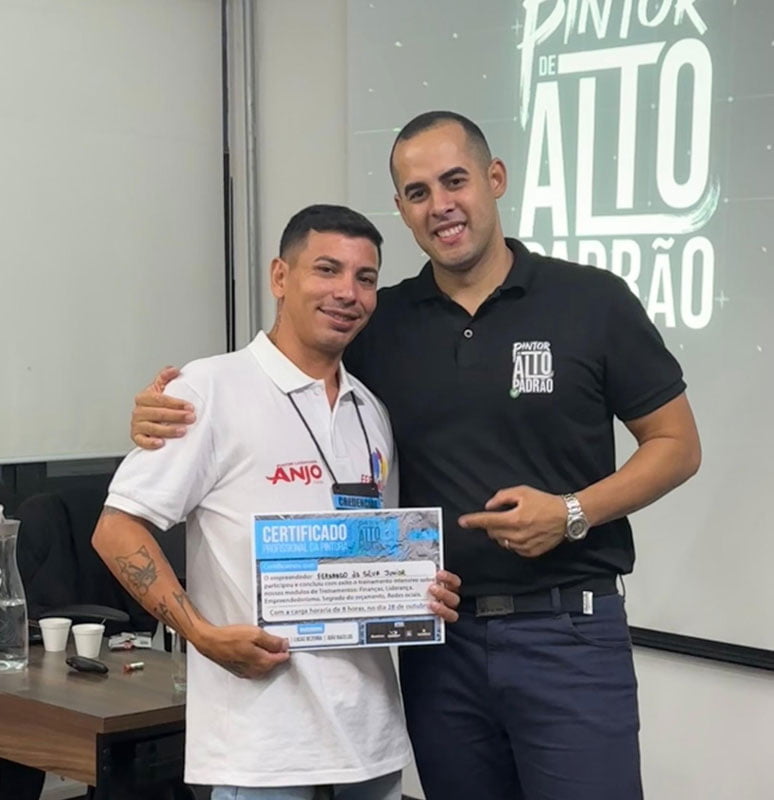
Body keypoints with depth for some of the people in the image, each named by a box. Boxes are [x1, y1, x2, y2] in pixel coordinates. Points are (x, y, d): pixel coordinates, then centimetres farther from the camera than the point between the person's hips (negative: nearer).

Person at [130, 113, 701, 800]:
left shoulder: (592, 302, -3)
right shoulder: (380, 325, 6)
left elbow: (677, 444, 2)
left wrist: (572, 512, -14)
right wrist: (170, 416, -8)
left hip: (568, 631, -3)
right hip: (437, 639, 3)